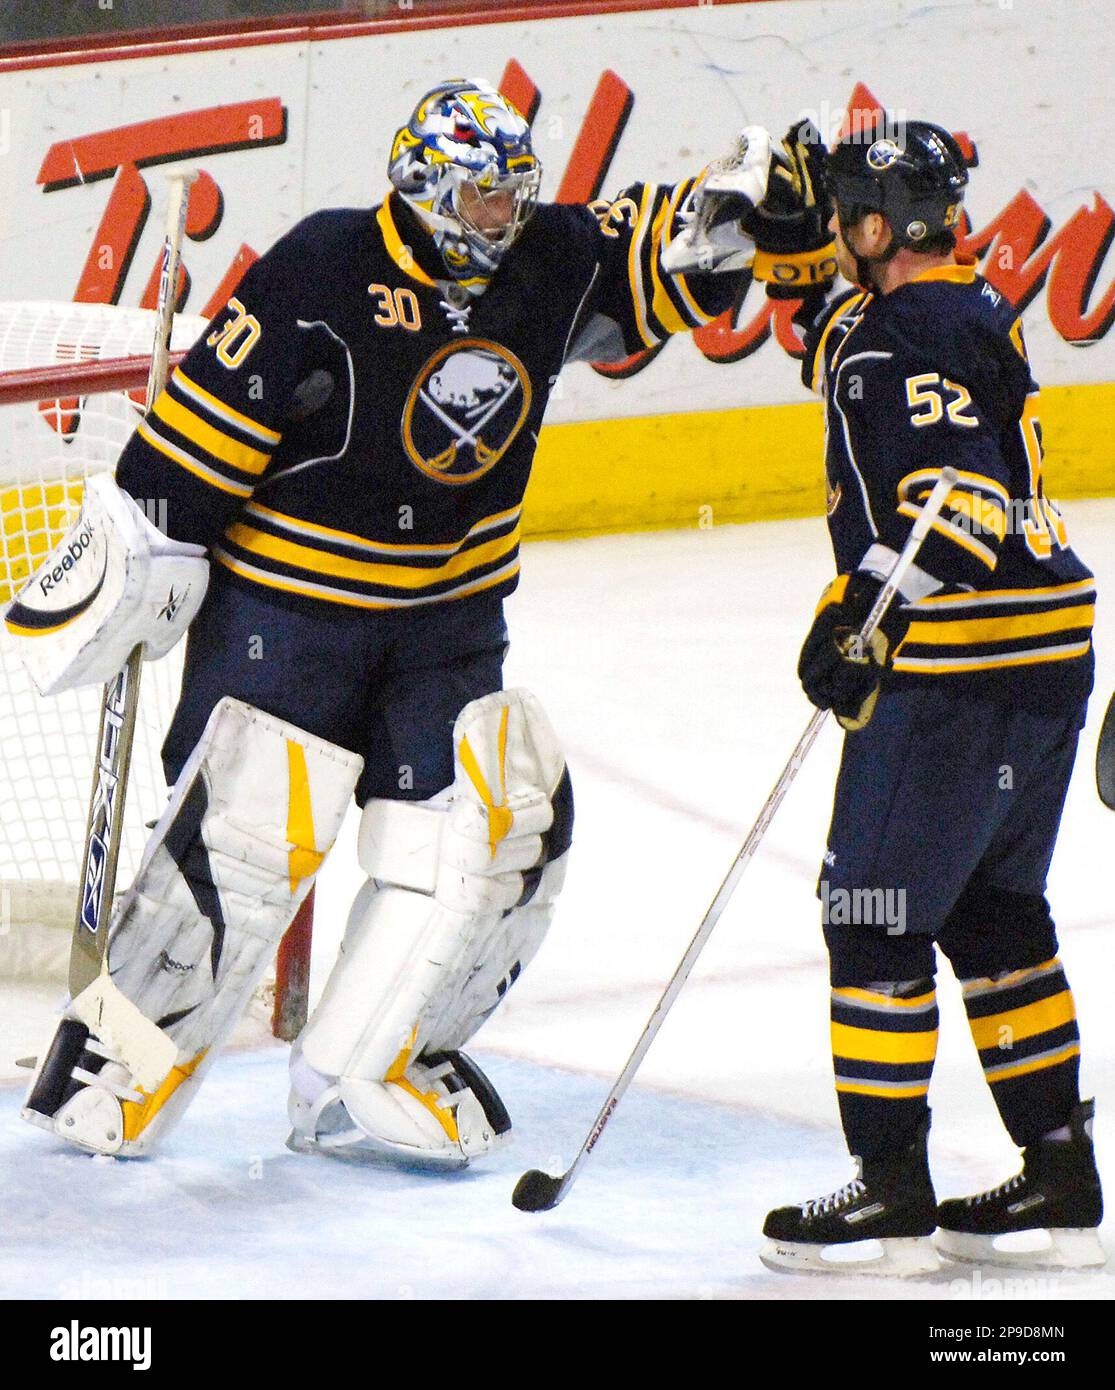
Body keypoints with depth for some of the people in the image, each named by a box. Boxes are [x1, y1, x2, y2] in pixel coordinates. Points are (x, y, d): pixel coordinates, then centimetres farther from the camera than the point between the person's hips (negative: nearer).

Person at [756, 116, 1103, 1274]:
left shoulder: (899, 335, -15)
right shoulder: (976, 311, 15)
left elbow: (955, 492, -26)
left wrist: (869, 612, -28)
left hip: (957, 671, -10)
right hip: (1050, 650, 10)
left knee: (876, 911, -2)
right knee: (991, 911, 17)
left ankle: (891, 1189, 2)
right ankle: (1059, 1180, 19)